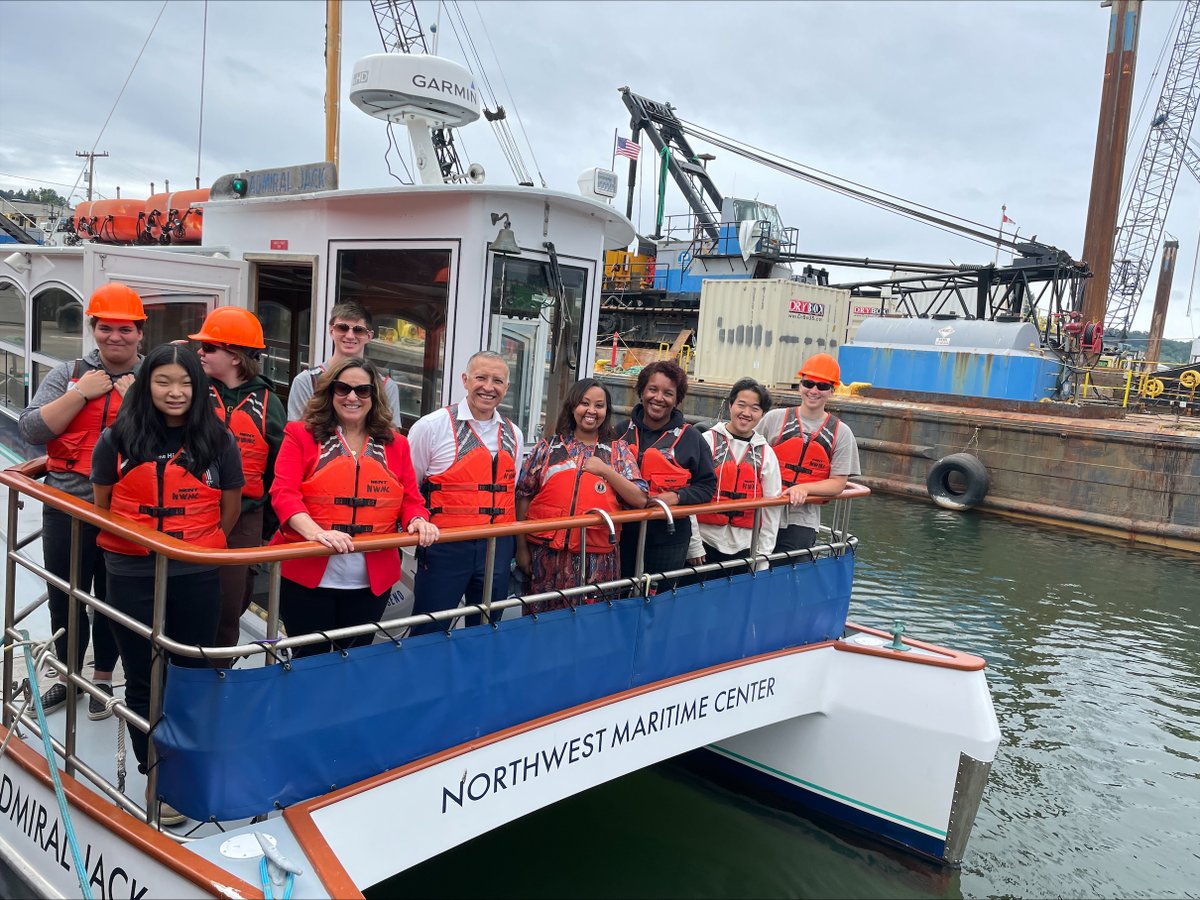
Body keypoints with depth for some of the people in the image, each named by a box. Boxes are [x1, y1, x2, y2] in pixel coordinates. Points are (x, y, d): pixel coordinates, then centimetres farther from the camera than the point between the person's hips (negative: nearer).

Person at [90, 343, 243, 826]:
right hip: (132, 575, 0)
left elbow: (229, 510, 8)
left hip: (197, 577, 0)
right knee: (143, 680, 9)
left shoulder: (218, 442, -2)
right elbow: (101, 506, 9)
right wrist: (131, 545, 12)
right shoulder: (116, 440, -1)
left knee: (193, 675, 12)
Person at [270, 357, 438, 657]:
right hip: (308, 575, -3)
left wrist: (418, 520, -15)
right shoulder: (301, 434, 0)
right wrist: (315, 533, -27)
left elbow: (410, 499, 9)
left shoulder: (395, 444, 10)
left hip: (373, 580, 3)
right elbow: (284, 493, -10)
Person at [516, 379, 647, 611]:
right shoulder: (548, 446, 7)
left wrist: (605, 470, -11)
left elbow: (640, 499, -1)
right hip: (547, 555, 0)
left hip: (597, 560, 0)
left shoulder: (618, 450, 7)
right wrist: (522, 548, 3)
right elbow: (523, 497, 7)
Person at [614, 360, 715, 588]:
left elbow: (707, 485, 1)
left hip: (668, 540, -2)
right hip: (623, 534, 2)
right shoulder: (622, 432, 5)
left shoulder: (691, 438, 1)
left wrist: (676, 496, -15)